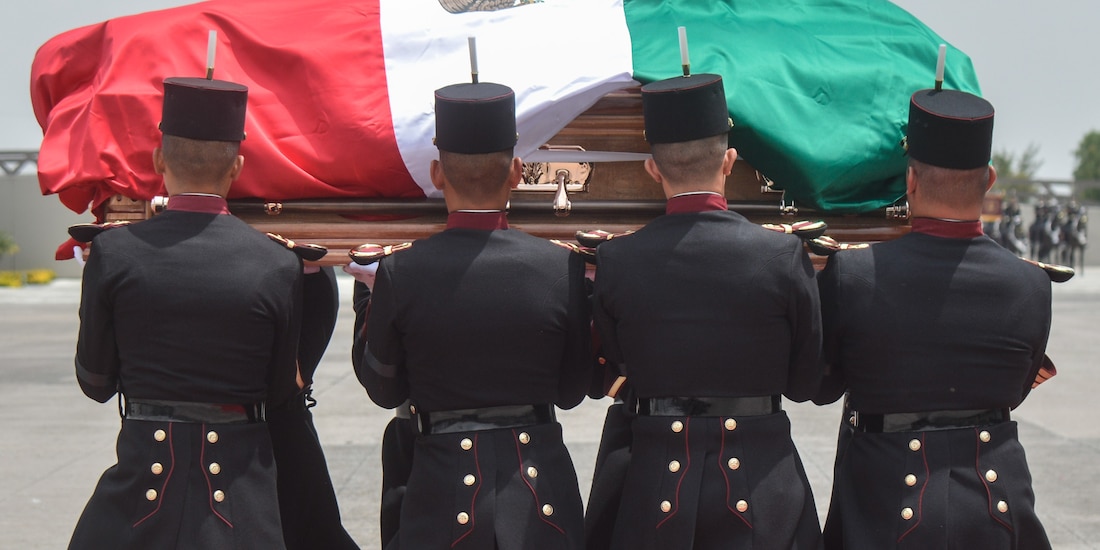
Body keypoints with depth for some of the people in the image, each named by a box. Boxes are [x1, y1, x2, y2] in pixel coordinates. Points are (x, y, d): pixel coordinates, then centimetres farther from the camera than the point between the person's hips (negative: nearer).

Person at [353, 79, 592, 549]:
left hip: (444, 488, -1)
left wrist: (370, 306, 17)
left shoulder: (401, 273, -11)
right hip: (542, 480, 1)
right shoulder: (562, 268, -8)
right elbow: (572, 392, 4)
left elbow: (384, 390, 3)